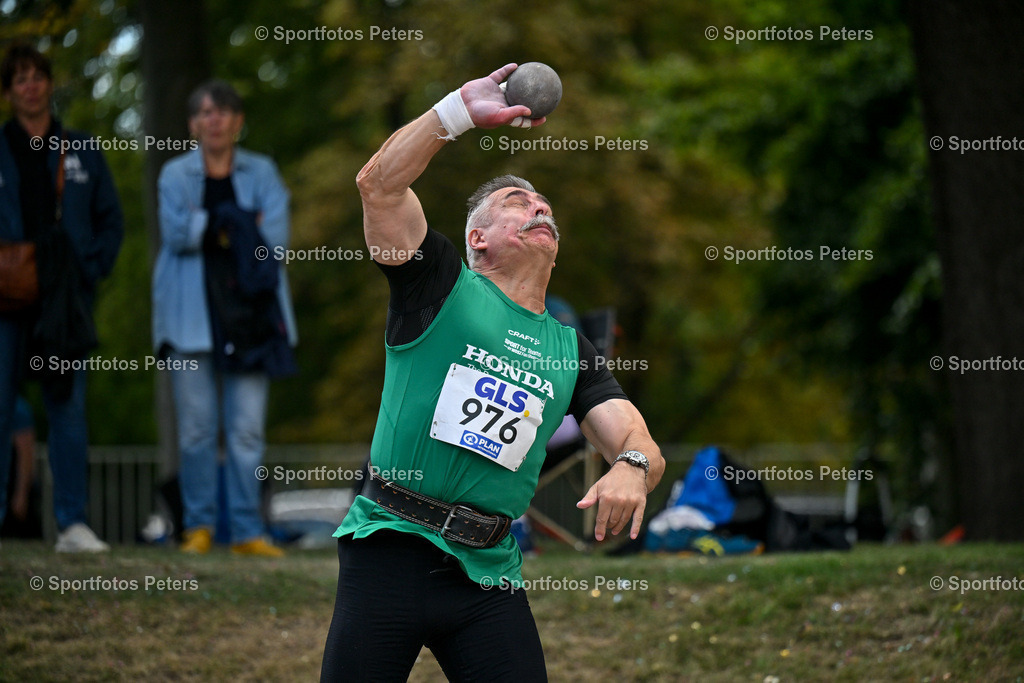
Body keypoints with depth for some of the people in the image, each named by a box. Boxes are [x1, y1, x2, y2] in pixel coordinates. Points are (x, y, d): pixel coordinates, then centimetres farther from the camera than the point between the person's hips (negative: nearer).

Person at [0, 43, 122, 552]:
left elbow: (110, 219, 13)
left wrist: (93, 268, -1)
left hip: (66, 300, 1)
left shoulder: (82, 152, 11)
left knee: (69, 409, 0)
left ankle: (72, 524, 2)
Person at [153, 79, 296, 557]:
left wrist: (208, 227, -7)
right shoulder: (175, 174, 11)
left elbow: (275, 236, -3)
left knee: (248, 428, -4)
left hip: (249, 310, 1)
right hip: (192, 315, 0)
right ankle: (199, 526, 7)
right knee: (197, 426, -3)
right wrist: (241, 223, -6)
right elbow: (175, 233, -7)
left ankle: (247, 531, -1)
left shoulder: (262, 173, 13)